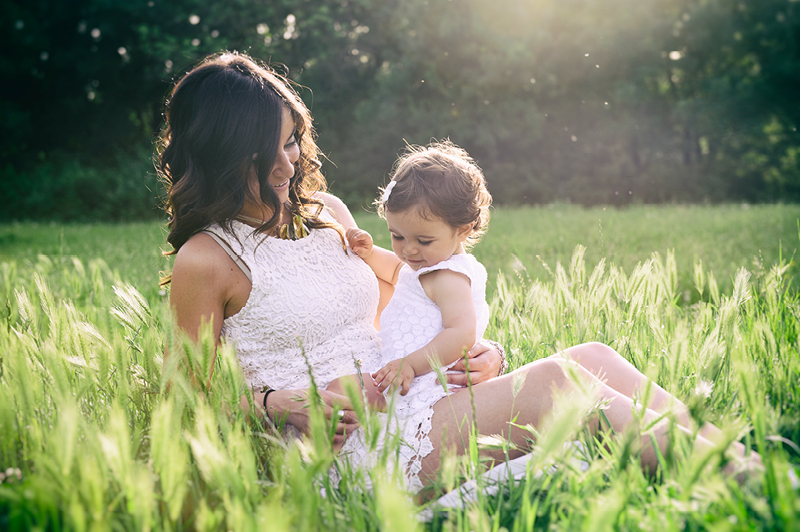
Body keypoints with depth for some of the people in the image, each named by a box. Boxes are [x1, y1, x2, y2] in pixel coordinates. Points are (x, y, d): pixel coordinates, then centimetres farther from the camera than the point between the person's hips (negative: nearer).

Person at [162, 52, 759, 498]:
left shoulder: (326, 211, 15)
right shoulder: (205, 261, -4)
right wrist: (277, 405, -18)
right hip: (346, 451, -7)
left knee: (593, 357, -10)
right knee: (549, 381, -25)